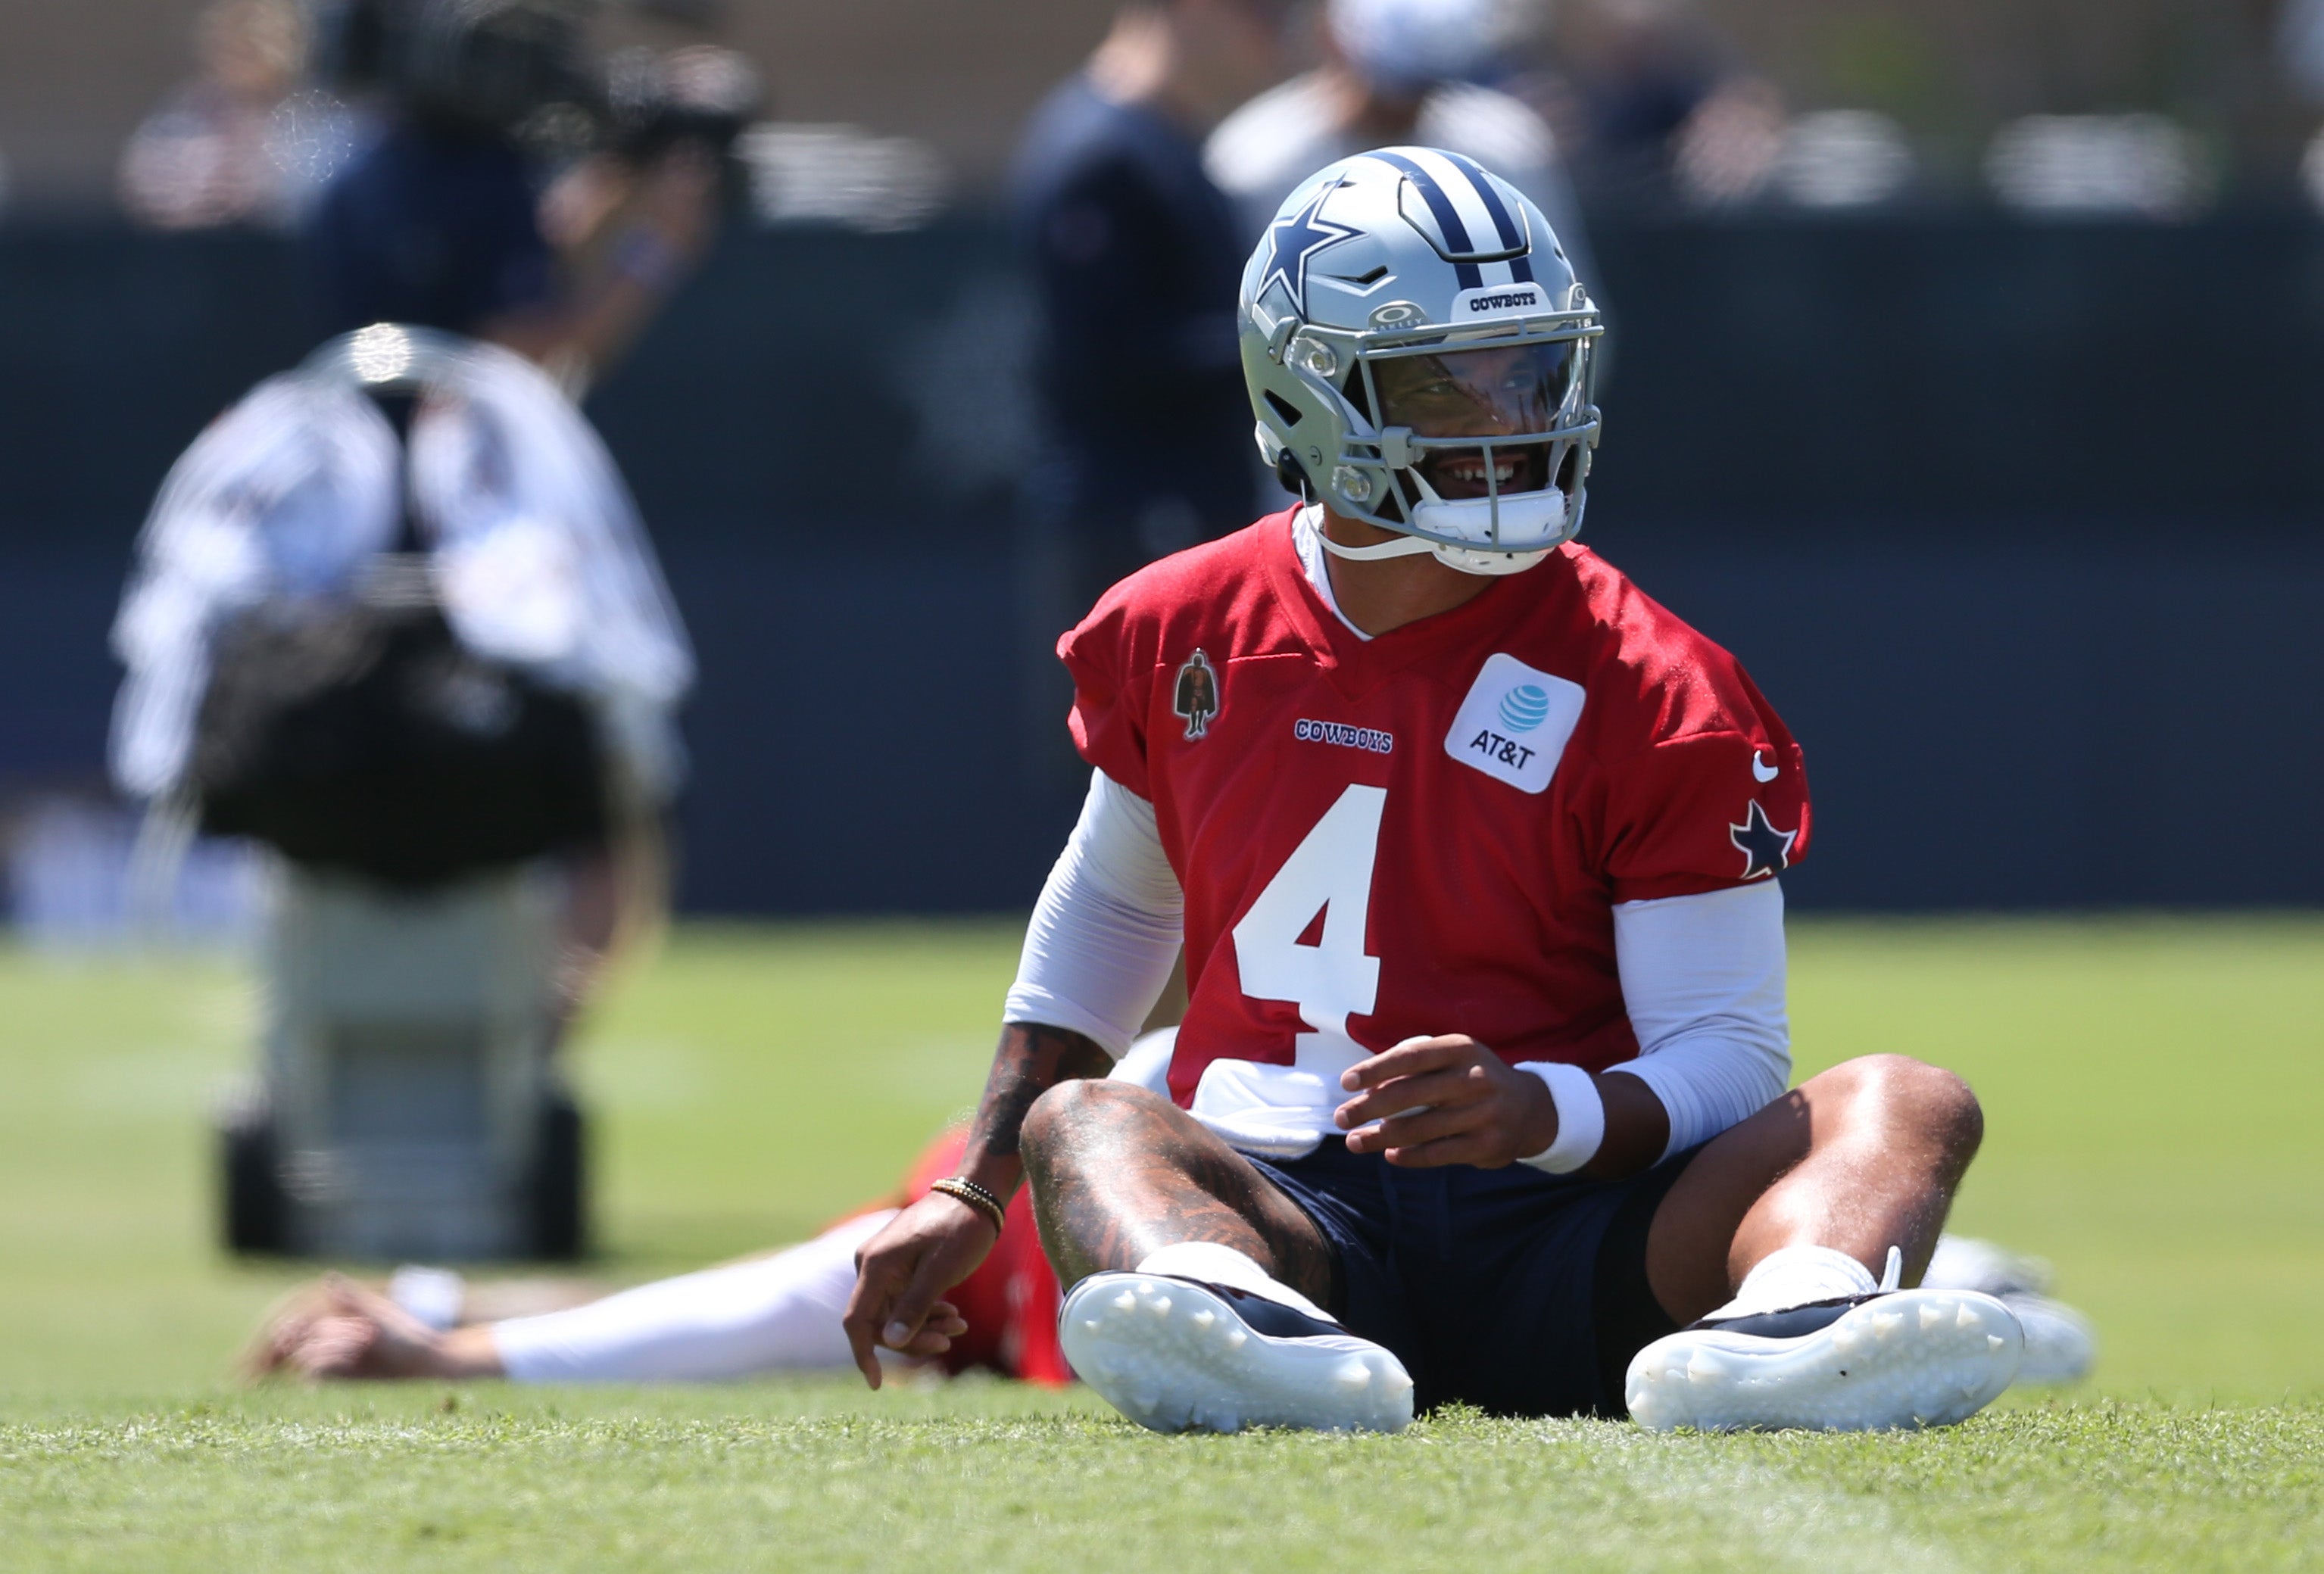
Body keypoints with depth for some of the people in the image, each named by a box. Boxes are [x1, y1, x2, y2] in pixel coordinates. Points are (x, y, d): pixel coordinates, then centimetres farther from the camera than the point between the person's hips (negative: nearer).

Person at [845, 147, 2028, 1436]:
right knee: (1081, 1122, -30)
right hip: (1284, 1218, 1)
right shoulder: (1185, 637, 10)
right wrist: (969, 1197, 26)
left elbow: (1725, 1064, -4)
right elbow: (1109, 909, 29)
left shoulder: (1651, 695, -1)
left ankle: (1787, 1326, -61)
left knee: (1903, 1105, -24)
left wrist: (1538, 1111, -26)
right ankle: (1245, 1331, -66)